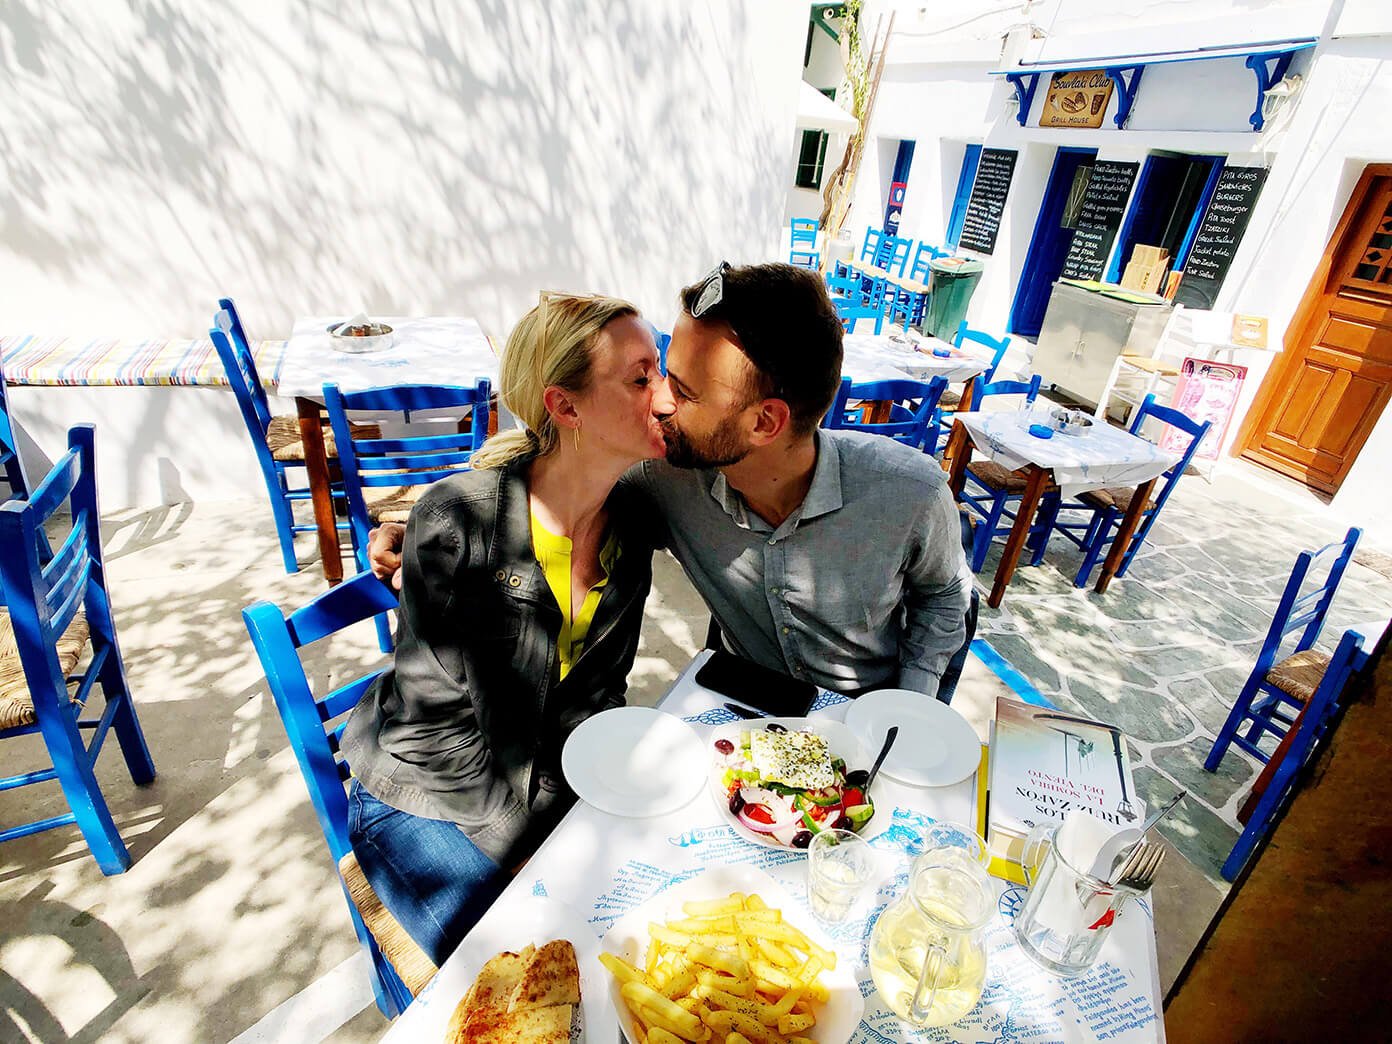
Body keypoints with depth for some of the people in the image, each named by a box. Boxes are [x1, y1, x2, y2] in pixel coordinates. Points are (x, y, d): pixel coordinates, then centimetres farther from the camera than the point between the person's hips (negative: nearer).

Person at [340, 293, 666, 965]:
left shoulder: (631, 521, -8)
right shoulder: (456, 520, -25)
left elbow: (598, 691, 0)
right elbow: (436, 715, -18)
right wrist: (521, 846, -15)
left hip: (553, 781, 5)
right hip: (426, 799, -4)